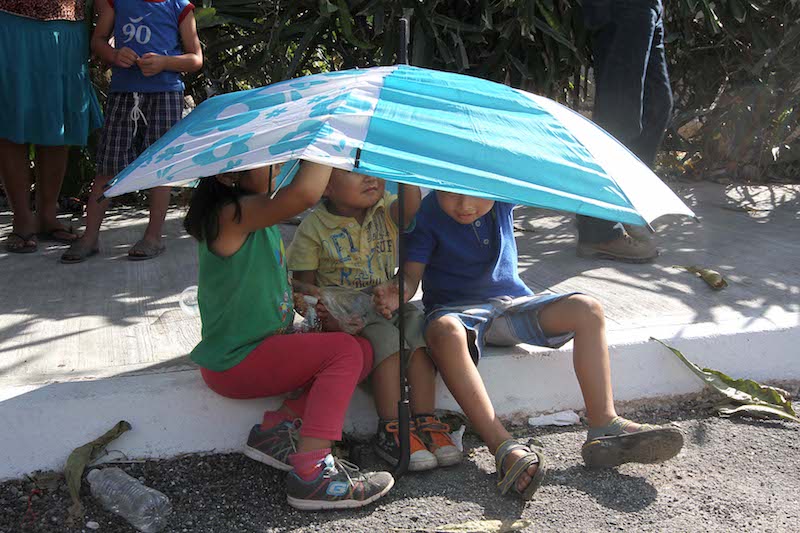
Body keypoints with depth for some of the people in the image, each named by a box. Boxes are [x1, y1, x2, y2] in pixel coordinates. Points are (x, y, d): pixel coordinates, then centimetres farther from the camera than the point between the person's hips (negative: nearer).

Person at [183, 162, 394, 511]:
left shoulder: (253, 213, 11)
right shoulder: (232, 214, -21)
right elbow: (304, 194, -39)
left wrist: (300, 291, 5)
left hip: (264, 347, 10)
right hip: (234, 364, -10)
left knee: (363, 352, 2)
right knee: (345, 351, -18)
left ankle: (275, 429, -2)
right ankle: (312, 472, -21)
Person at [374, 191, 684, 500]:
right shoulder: (428, 213, -12)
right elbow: (412, 276, -15)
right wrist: (396, 295, -38)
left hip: (513, 303, 4)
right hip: (457, 309, -4)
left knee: (587, 309, -17)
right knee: (444, 331, -40)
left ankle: (604, 427, -23)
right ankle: (504, 449, -47)